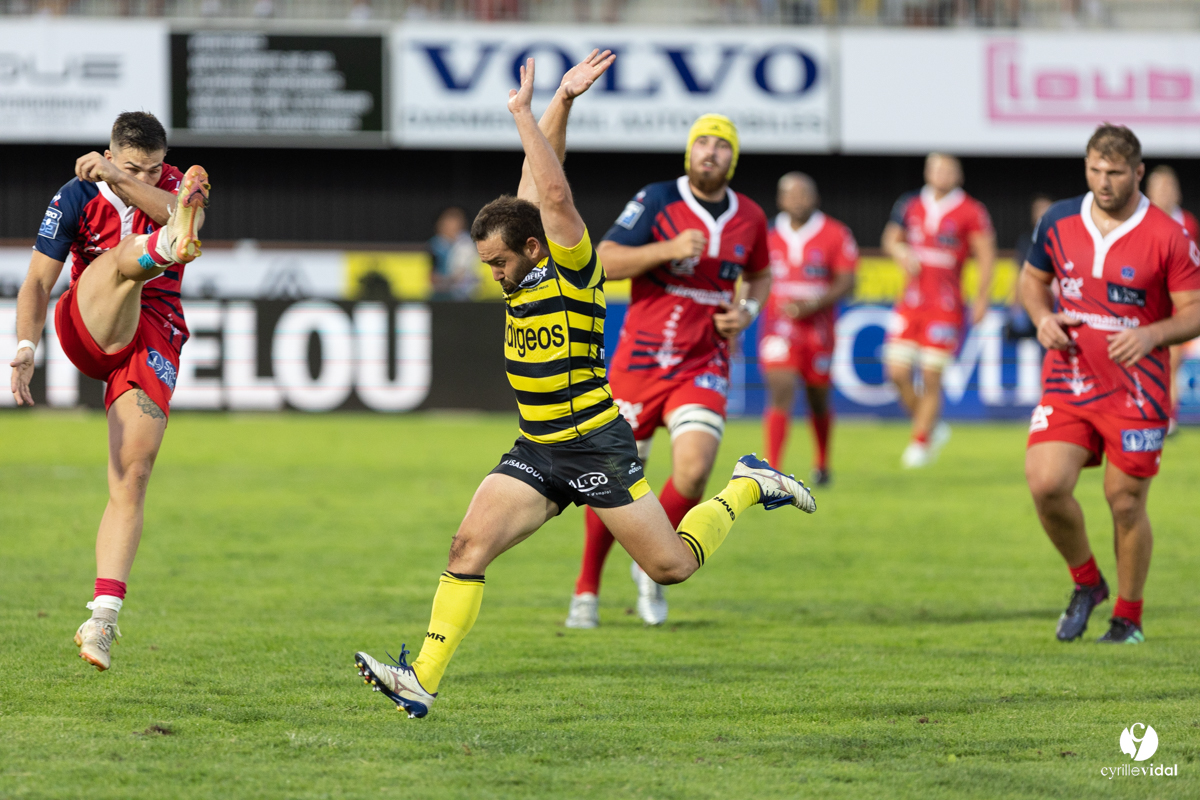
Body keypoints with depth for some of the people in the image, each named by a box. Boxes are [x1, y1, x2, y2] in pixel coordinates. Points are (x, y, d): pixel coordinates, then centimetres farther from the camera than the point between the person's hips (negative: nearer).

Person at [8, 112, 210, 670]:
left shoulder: (175, 187, 4)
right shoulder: (76, 198, 0)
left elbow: (183, 210, -21)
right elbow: (38, 282, -3)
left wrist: (120, 182, -32)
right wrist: (25, 348, -18)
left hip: (153, 341, 2)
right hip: (87, 326, -2)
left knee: (132, 479, -9)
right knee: (125, 257, -32)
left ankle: (102, 617, -10)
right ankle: (168, 247, -72)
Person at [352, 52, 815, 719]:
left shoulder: (571, 265, -13)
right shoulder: (525, 273, 7)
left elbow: (555, 194, -28)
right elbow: (539, 181, 10)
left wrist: (523, 113, -22)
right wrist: (562, 102, 1)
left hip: (595, 449, -7)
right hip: (537, 452, 7)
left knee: (673, 566, 1)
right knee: (469, 543, -11)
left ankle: (747, 489, 28)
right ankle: (422, 682, -17)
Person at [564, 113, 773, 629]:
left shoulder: (749, 217, 5)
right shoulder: (657, 201, -7)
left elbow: (760, 273, 24)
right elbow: (604, 261, -14)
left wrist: (748, 310, 4)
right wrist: (669, 248, -25)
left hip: (705, 366, 2)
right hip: (641, 357, -2)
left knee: (693, 471, -18)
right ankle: (587, 591, 23)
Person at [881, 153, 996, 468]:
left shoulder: (970, 212, -4)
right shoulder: (910, 205, 8)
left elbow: (986, 255, -2)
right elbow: (891, 239, 22)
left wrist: (981, 298, -8)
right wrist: (903, 255, 0)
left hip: (946, 305, -4)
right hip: (911, 302, 4)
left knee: (931, 377, -5)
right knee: (898, 372, -2)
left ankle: (921, 442, 8)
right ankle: (931, 427, 19)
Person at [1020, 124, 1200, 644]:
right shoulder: (1058, 223, 3)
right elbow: (1033, 279, 19)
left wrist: (1151, 335, -22)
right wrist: (1043, 318, -3)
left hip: (1136, 393, -3)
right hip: (1067, 382, 3)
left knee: (1126, 503, 1)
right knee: (1046, 485, -13)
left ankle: (1128, 618, 19)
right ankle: (1086, 583, 13)